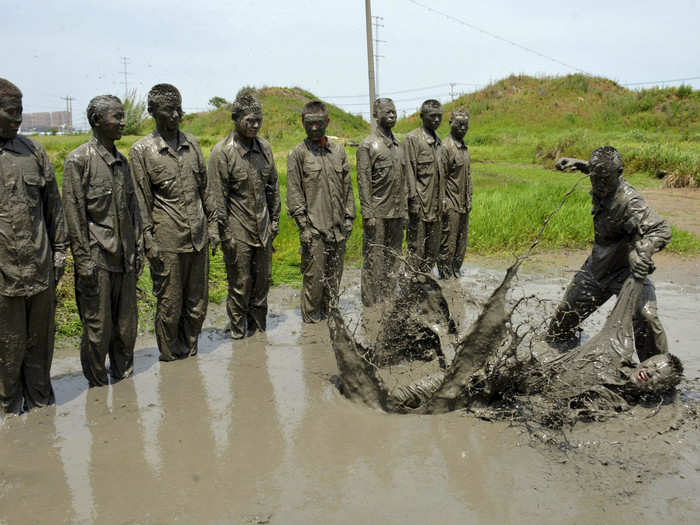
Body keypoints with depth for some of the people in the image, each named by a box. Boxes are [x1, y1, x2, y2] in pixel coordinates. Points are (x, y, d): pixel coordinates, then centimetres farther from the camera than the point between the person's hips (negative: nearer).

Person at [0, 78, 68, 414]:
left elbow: (53, 205, 12)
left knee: (40, 340, 16)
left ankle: (41, 405, 33)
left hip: (41, 270, 4)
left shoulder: (33, 152, 7)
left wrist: (59, 250, 11)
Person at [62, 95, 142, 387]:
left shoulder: (122, 160, 12)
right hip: (97, 259, -6)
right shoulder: (78, 160, -9)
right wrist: (83, 260, -13)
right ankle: (98, 386, 20)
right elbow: (74, 213, -11)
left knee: (127, 325, 14)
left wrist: (137, 250, 14)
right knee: (98, 328, 3)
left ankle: (124, 379, 31)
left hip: (125, 259, 6)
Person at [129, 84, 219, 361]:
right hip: (167, 241, -4)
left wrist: (212, 224, 11)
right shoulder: (141, 150, -3)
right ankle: (171, 356, 22)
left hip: (198, 237, 5)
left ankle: (190, 352, 29)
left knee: (197, 302, 12)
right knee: (169, 304, 4)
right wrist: (148, 240, -7)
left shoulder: (192, 143, 10)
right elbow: (141, 200, -3)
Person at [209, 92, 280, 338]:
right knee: (240, 285, 3)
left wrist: (274, 221, 12)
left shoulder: (264, 147, 7)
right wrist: (225, 233, -11)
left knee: (263, 280, 13)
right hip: (238, 233, -5)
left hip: (263, 230, 5)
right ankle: (239, 332, 18)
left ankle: (258, 327, 28)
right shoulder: (222, 152, -10)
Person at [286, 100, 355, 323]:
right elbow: (294, 193, -5)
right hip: (314, 228, -4)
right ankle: (311, 317, 13)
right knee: (314, 275, -1)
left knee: (334, 274, 11)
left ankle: (330, 313, 25)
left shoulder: (338, 151, 12)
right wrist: (303, 225, -11)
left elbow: (347, 187, 16)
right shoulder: (298, 154, -1)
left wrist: (349, 217, 10)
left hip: (338, 227, 5)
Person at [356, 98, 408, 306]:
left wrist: (405, 210, 14)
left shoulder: (398, 145, 15)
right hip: (377, 213, -7)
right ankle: (371, 304, 5)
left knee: (394, 257, 11)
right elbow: (363, 182, -10)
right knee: (374, 259, -3)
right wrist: (368, 214, -16)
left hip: (396, 213, 7)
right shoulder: (368, 145, -6)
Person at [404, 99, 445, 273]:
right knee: (416, 248, -2)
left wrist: (442, 200, 17)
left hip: (435, 206, 8)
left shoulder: (438, 140, 17)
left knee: (433, 250, 13)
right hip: (420, 204, -8)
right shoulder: (412, 138, -8)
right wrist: (413, 202, -18)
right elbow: (410, 173, -13)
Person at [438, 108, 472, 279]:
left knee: (461, 241, 13)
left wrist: (469, 200, 17)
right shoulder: (446, 147, -12)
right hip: (451, 206, -9)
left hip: (464, 205, 9)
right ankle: (445, 276, 5)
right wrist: (443, 203, -19)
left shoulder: (464, 148, 15)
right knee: (448, 243, -3)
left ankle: (456, 272, 24)